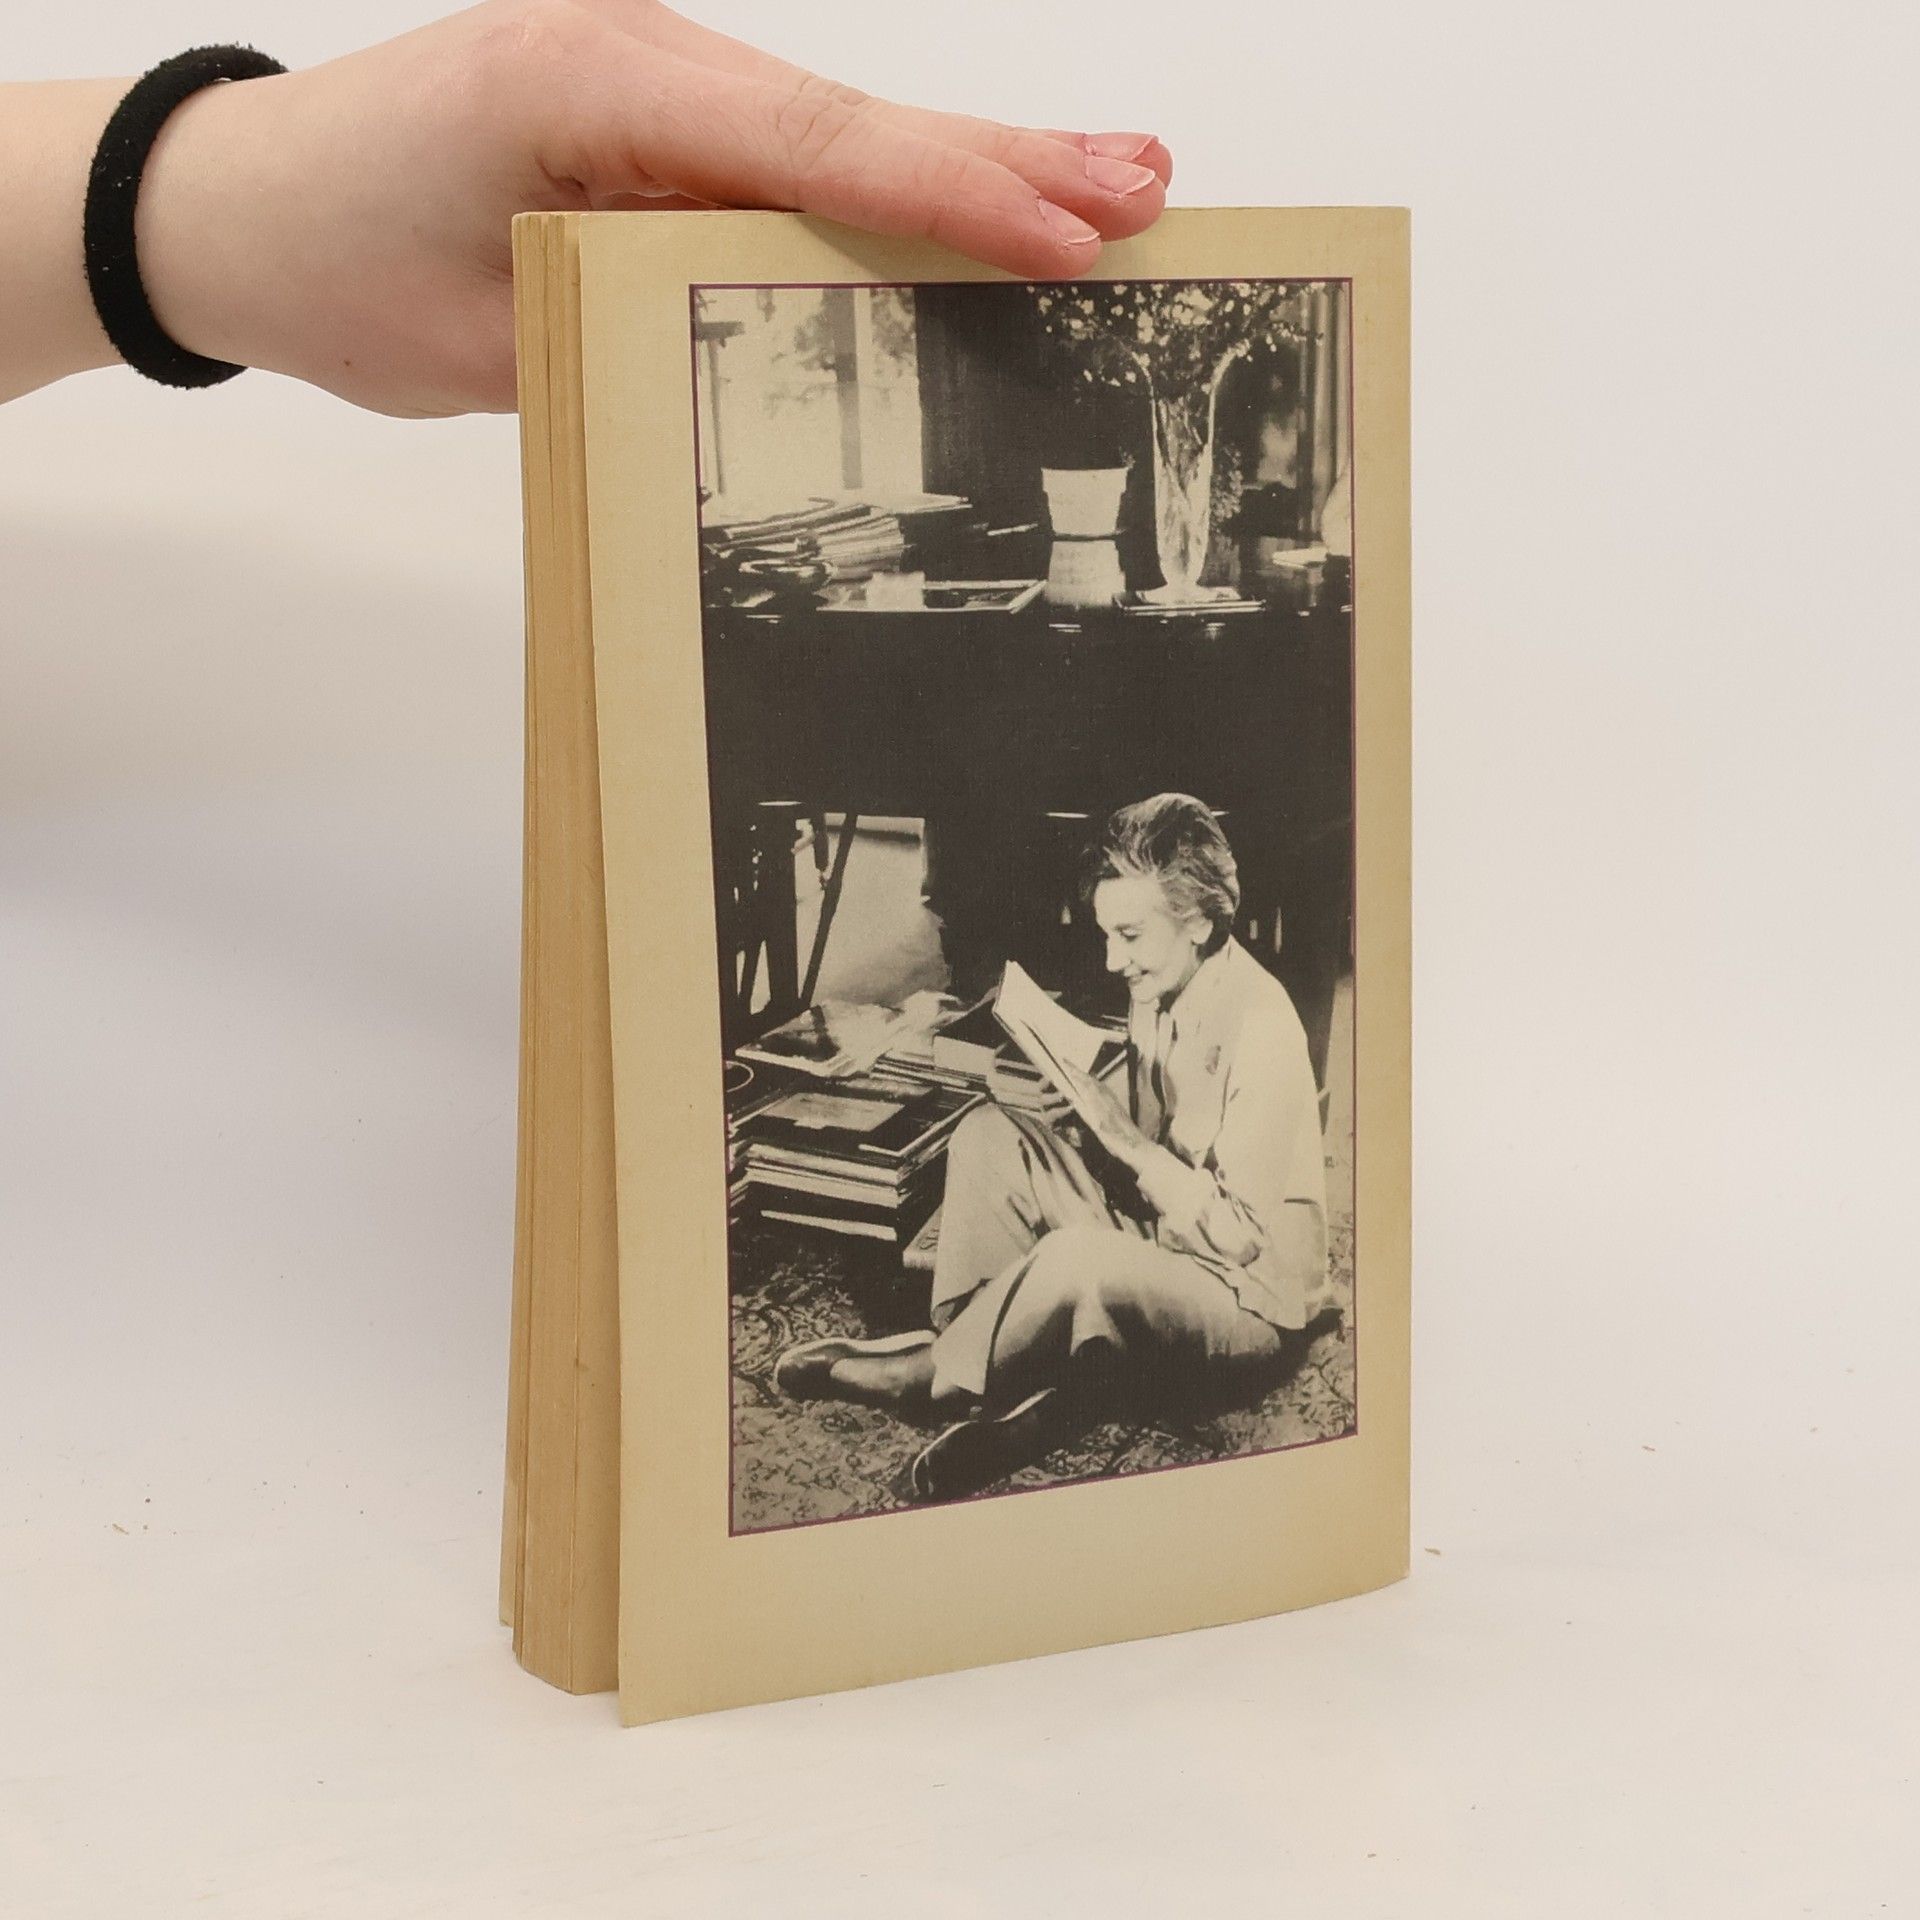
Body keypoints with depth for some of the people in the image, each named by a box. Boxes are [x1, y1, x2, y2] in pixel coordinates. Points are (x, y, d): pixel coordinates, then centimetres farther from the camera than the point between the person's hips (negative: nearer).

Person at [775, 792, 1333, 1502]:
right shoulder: (1159, 992, 1)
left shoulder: (1262, 1030, -24)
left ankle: (932, 1376, -10)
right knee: (990, 1134, -4)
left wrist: (1124, 1139, -25)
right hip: (1158, 1236, 9)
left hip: (1246, 1303, -9)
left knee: (1078, 1259, -37)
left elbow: (1242, 1234, -23)